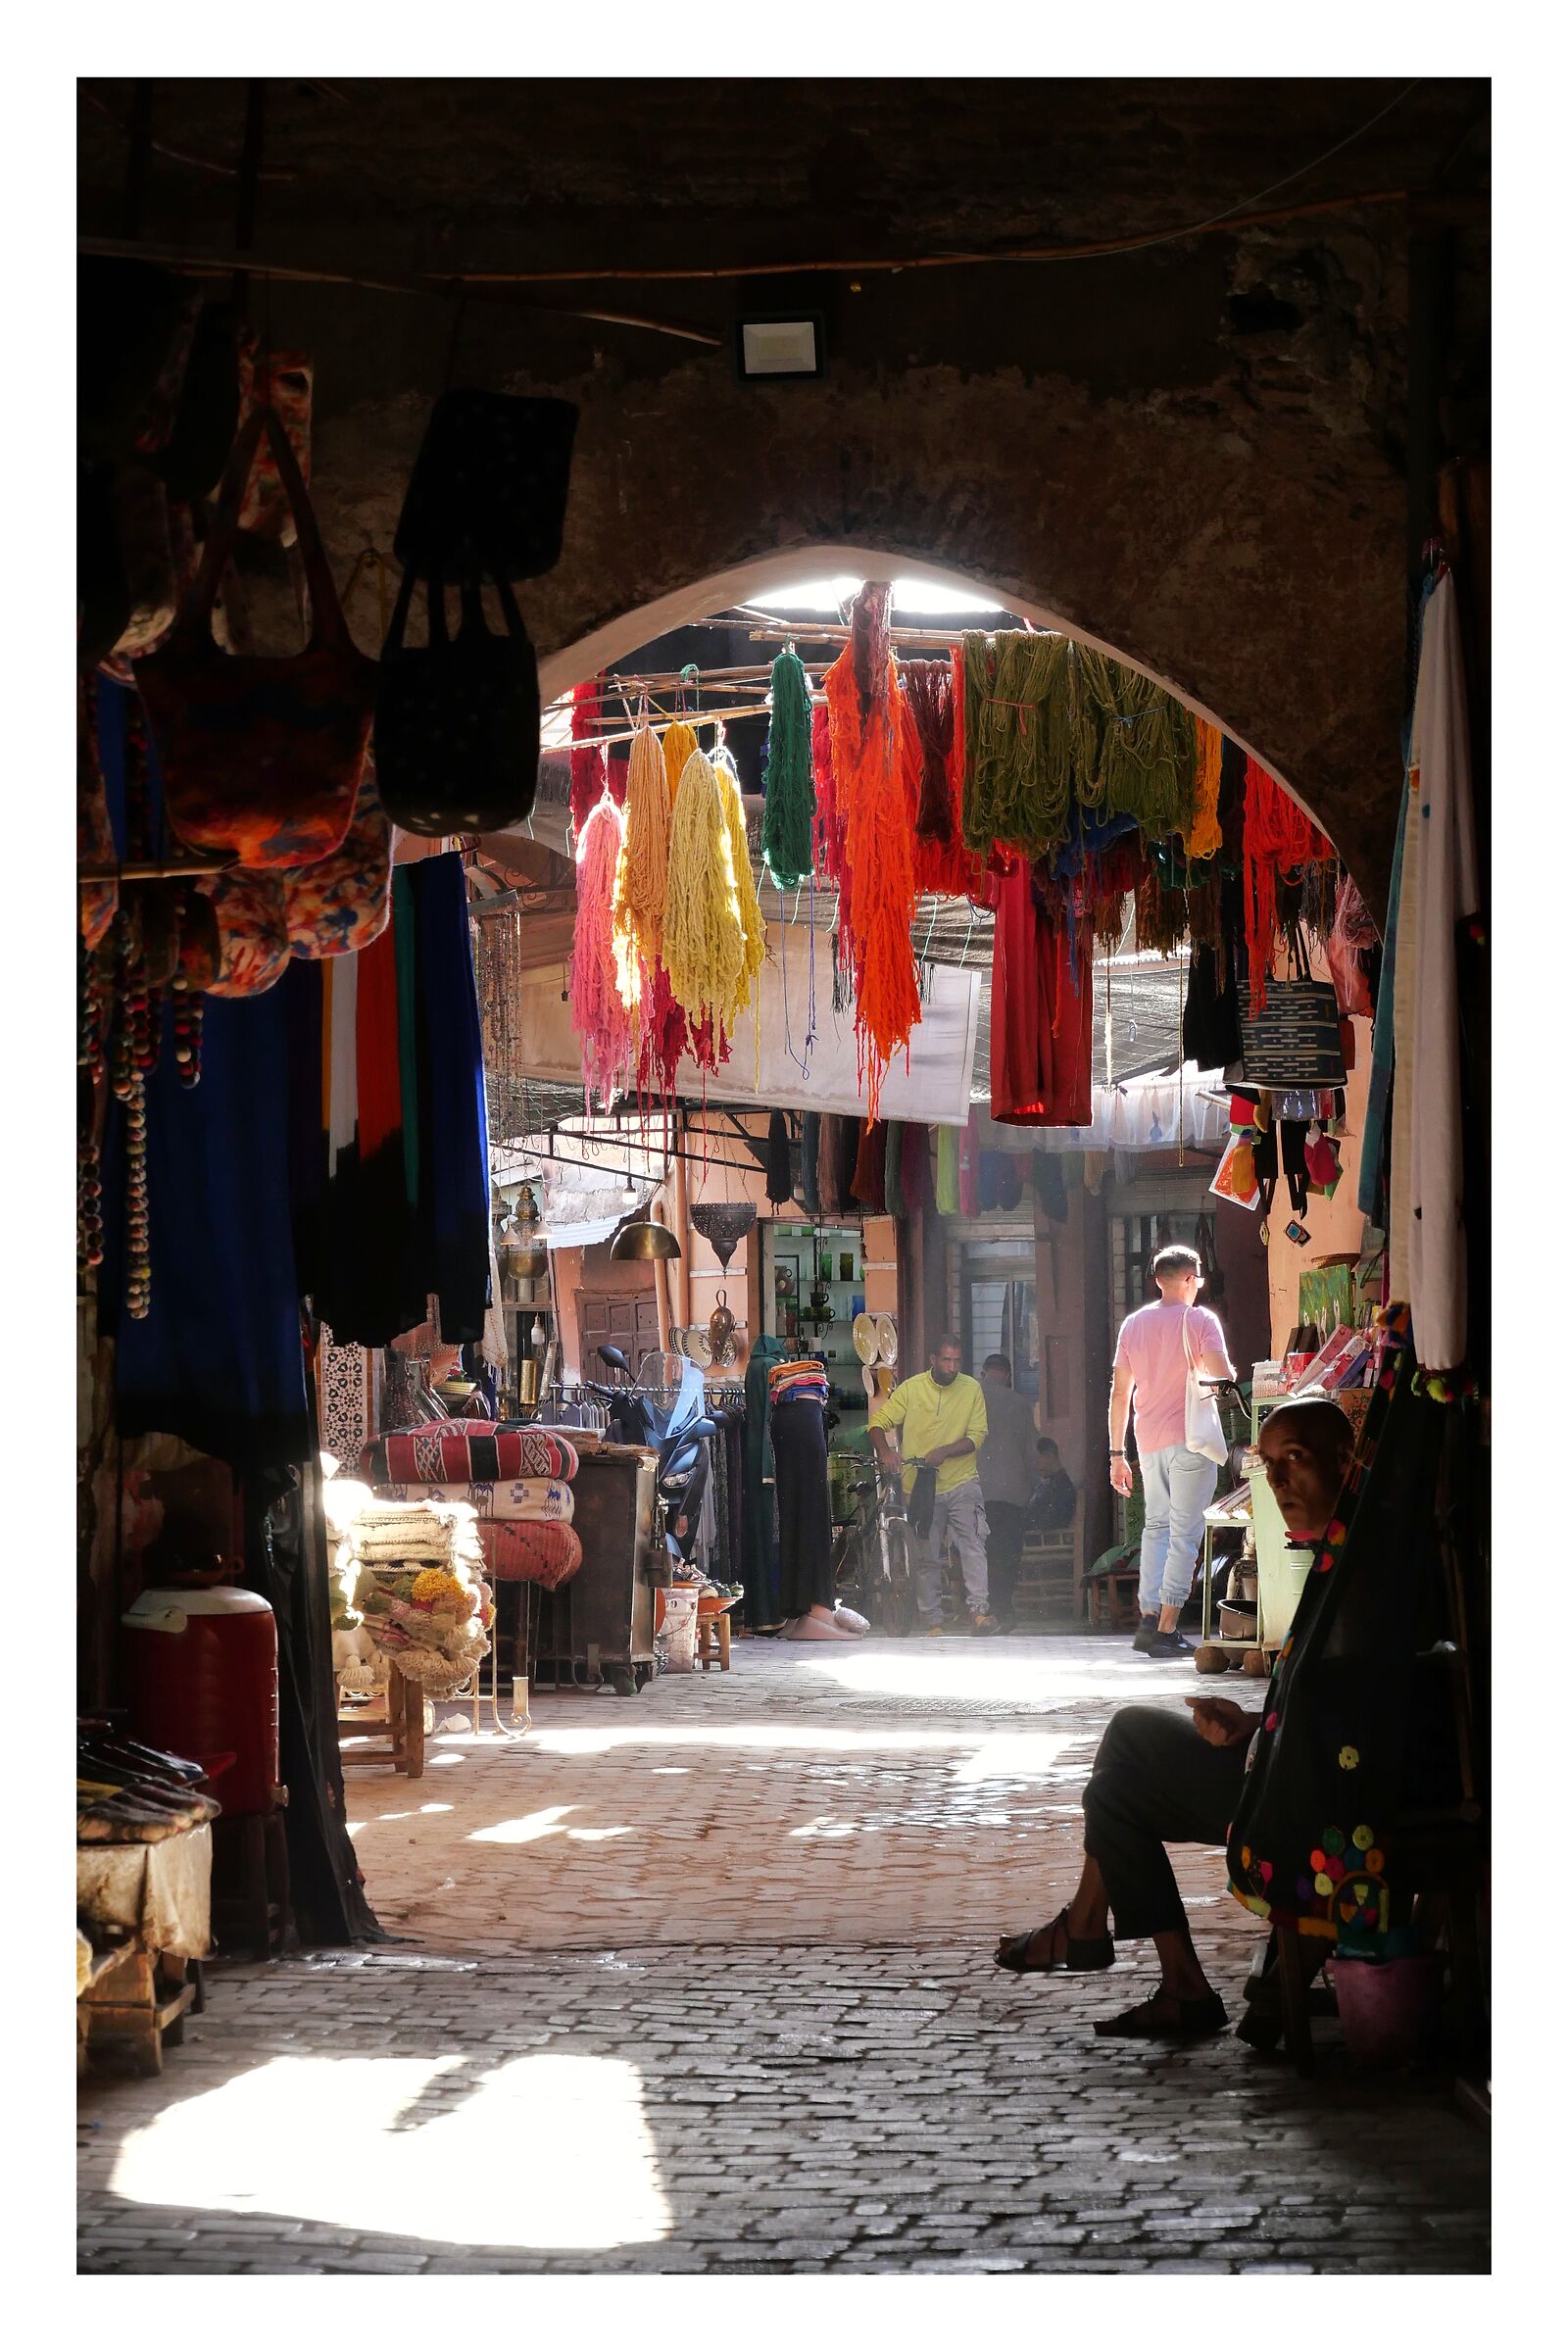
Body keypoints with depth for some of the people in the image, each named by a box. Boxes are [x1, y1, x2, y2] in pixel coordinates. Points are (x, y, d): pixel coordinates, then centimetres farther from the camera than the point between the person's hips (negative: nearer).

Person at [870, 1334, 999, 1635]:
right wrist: (885, 1452, -22)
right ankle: (931, 1623, 10)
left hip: (962, 1484, 0)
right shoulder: (911, 1389, -2)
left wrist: (944, 1451, -19)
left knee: (973, 1545, -17)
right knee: (926, 1559, 4)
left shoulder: (971, 1389, 1)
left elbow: (976, 1437, -2)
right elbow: (877, 1423, -2)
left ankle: (979, 1611, -23)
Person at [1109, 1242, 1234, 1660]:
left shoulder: (1133, 1325, 10)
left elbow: (1119, 1394, 10)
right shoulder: (1201, 1320, -5)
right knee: (1185, 1532, -2)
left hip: (1149, 1441, 5)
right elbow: (1222, 1377, -17)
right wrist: (1232, 1373, 8)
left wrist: (1117, 1453, 14)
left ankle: (1148, 1619, 8)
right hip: (1190, 1438, -5)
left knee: (1156, 1526, 16)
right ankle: (1167, 1629, -6)